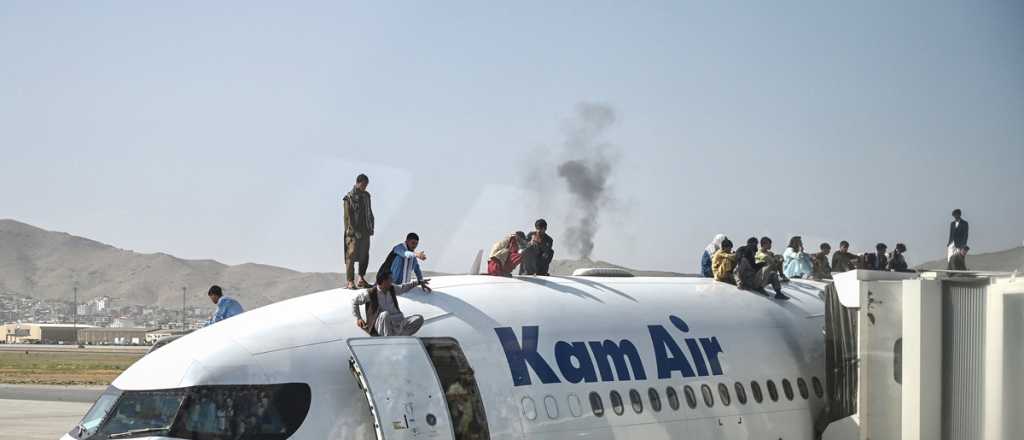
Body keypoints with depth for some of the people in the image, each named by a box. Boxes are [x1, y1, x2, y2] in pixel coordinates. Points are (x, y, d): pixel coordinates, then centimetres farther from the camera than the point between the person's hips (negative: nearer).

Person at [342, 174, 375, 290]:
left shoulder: (366, 195, 14)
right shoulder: (349, 197, -8)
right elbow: (348, 216, -12)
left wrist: (371, 227, 10)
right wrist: (354, 231, -17)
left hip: (365, 231, 7)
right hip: (354, 232, -7)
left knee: (365, 256, 10)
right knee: (351, 256, -9)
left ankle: (362, 279, 19)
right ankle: (350, 282, -9)